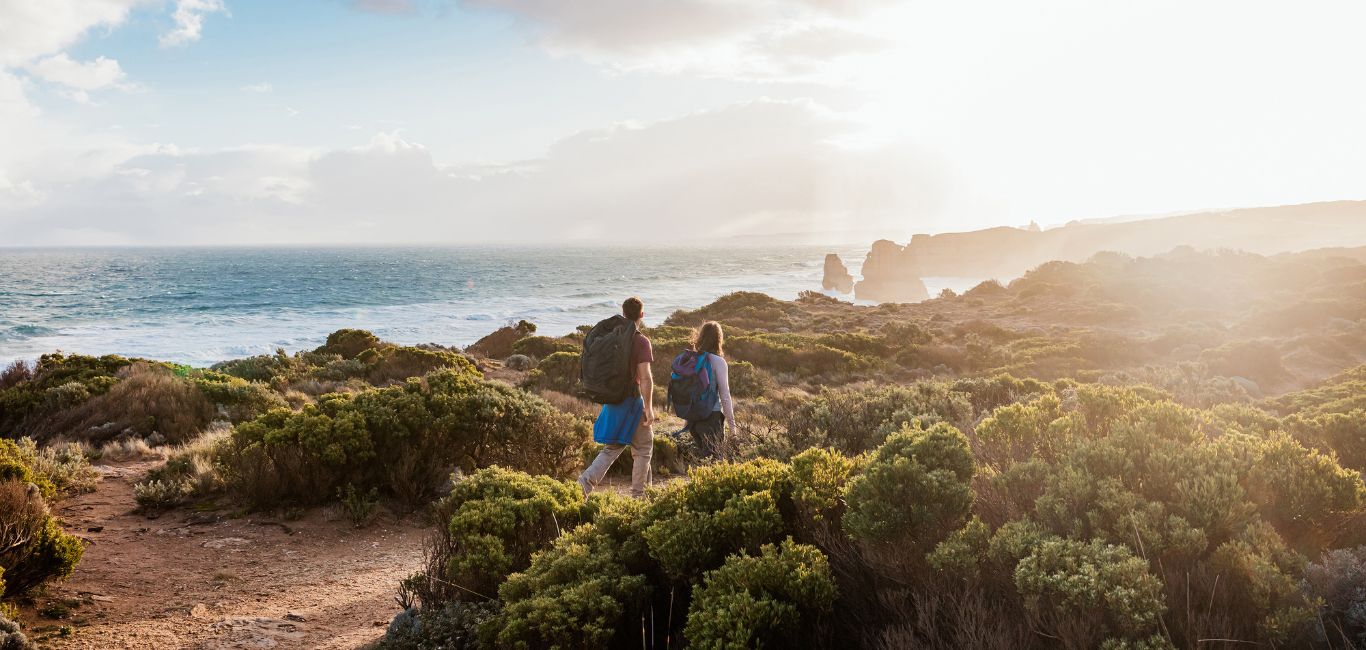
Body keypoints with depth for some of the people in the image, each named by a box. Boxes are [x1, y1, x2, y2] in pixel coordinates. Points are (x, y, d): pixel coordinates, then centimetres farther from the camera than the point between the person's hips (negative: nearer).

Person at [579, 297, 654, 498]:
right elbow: (645, 378, -19)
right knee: (643, 448, 9)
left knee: (612, 448, 14)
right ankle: (638, 494, 13)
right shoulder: (641, 342, -14)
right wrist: (648, 407, -16)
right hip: (632, 400, -6)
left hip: (612, 399, 6)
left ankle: (585, 482, -3)